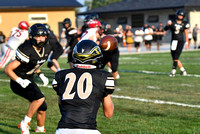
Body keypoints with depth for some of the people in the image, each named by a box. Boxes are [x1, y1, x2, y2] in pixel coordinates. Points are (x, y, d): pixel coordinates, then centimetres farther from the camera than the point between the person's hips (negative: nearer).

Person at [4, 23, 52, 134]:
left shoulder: (46, 48, -1)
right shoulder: (27, 51, -26)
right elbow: (8, 69, -24)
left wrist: (40, 75, 9)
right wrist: (20, 81, -31)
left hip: (29, 80, 8)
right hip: (18, 81, -8)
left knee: (42, 108, 9)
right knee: (39, 98, -27)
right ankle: (24, 124, -11)